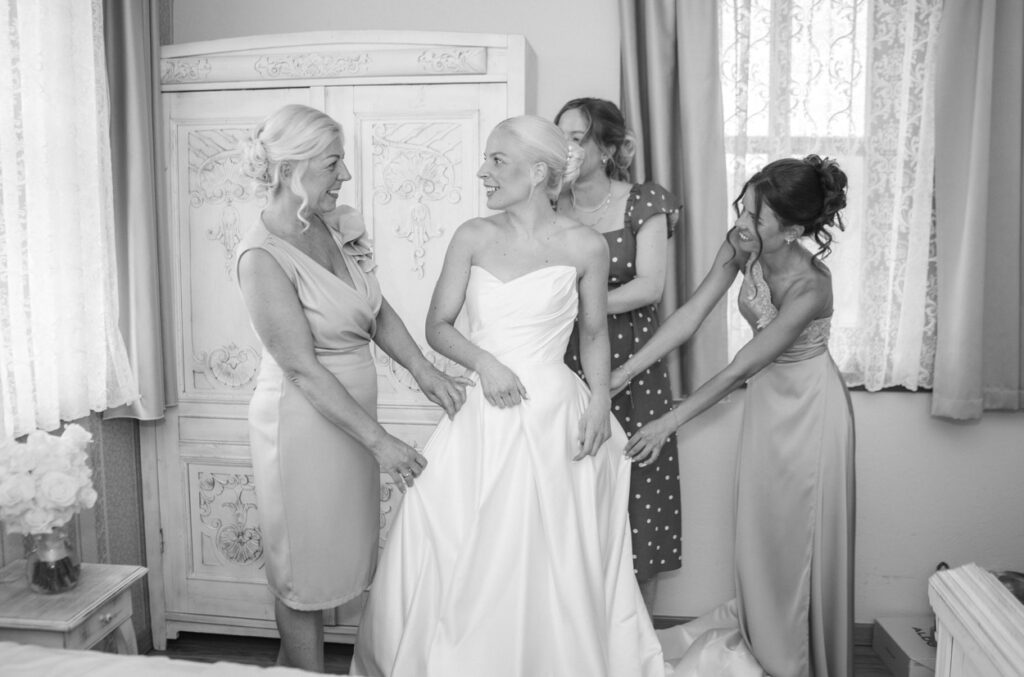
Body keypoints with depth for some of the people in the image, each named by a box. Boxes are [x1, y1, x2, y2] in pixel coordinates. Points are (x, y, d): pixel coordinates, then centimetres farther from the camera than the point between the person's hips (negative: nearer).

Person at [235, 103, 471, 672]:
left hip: (351, 416, 8)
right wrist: (380, 442, -22)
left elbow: (378, 312, 6)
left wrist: (422, 370, -9)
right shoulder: (263, 257, -21)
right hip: (303, 424, -8)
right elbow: (303, 369, -23)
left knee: (335, 558, 21)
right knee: (303, 566, 12)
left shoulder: (336, 225, 1)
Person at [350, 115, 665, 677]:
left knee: (555, 564, 8)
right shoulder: (473, 237, 2)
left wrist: (600, 401, -3)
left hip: (555, 416, -2)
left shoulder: (585, 246, -2)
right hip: (485, 416, 2)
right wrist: (484, 362, -13)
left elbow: (593, 334, 9)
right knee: (472, 559, 8)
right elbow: (438, 326, 4)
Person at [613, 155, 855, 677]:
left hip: (809, 406, -6)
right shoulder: (741, 246, -16)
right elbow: (691, 314, -14)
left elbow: (736, 370, -31)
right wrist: (623, 373, -18)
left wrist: (667, 424, -27)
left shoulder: (808, 287, -33)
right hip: (767, 395, 7)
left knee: (800, 535, 10)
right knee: (758, 524, 19)